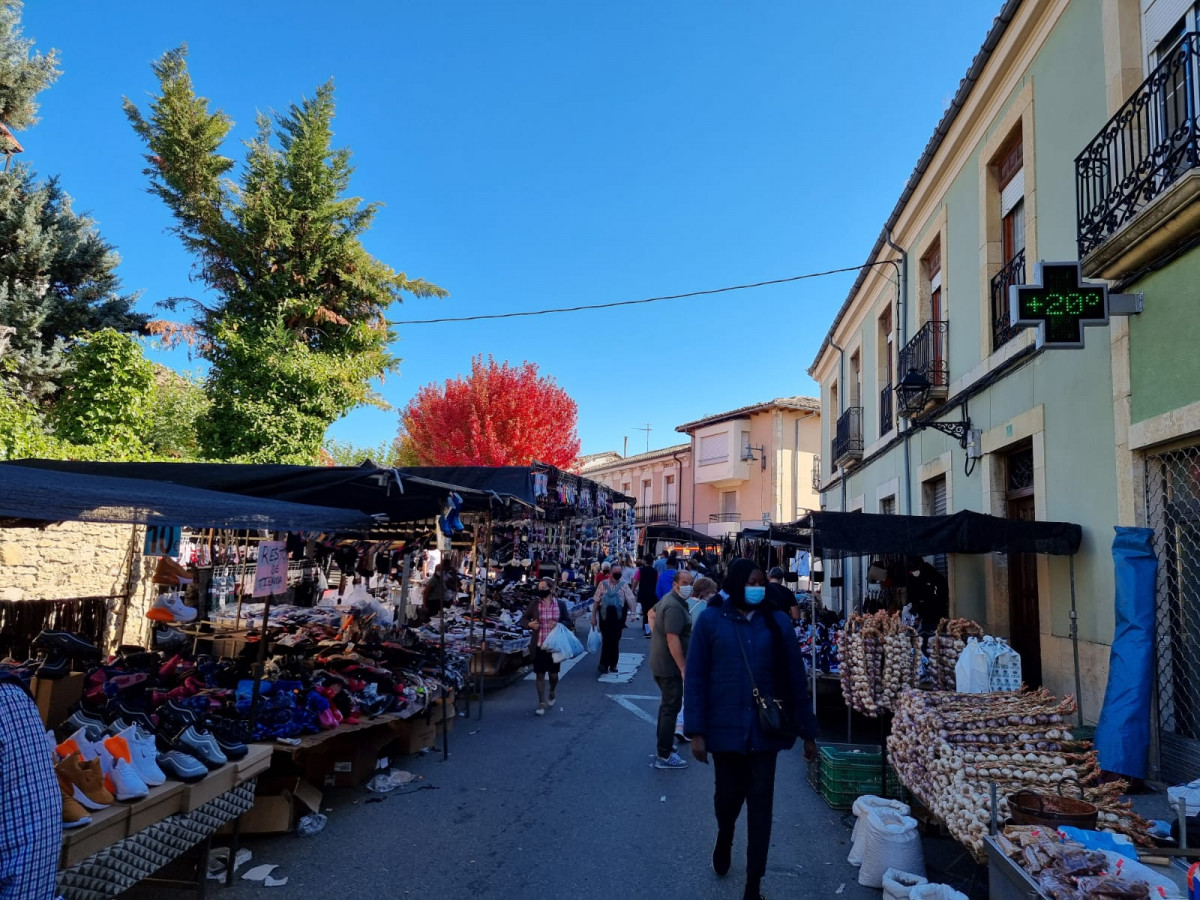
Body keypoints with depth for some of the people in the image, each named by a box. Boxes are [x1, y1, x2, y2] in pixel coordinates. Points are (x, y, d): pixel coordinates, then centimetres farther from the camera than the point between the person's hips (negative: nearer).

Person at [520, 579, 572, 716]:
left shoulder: (561, 604, -1)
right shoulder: (534, 604, 0)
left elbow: (569, 622, 4)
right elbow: (523, 619, 9)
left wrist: (559, 624, -16)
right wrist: (529, 624, -13)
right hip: (539, 645, 0)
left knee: (553, 674, 10)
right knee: (539, 674, 3)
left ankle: (552, 695, 40)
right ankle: (541, 704, 15)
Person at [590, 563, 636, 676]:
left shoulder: (624, 586, 2)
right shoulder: (603, 585, 1)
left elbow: (631, 600, -4)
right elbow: (596, 601, 2)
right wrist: (593, 617, 0)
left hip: (618, 617, 1)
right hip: (605, 617, -1)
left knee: (615, 641, 8)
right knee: (606, 640, -4)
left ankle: (613, 664, 21)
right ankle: (604, 664, 4)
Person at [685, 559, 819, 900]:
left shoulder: (778, 622, -2)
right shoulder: (711, 621, -6)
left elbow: (795, 679, 2)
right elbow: (695, 679, -5)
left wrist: (808, 732, 5)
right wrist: (696, 731, -10)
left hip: (766, 730, 1)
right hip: (726, 728, 0)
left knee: (760, 806, 6)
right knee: (728, 796, 16)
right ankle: (724, 839, 50)